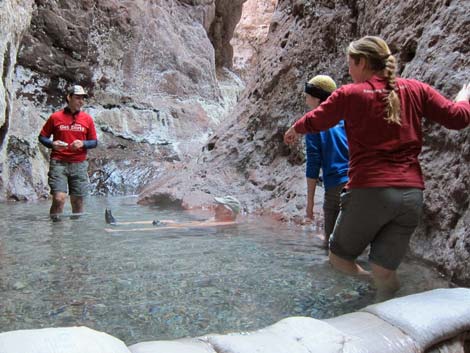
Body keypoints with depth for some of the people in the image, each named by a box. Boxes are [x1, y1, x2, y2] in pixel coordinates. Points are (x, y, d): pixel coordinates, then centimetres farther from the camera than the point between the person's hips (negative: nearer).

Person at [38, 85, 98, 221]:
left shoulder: (87, 119, 8)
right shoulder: (55, 117, 3)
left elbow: (94, 142, 11)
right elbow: (42, 137, 10)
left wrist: (82, 144, -9)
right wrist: (52, 144, -10)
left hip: (79, 164, 2)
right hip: (58, 163, -2)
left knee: (78, 201, 6)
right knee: (59, 198, -14)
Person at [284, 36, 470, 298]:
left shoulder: (349, 94, -3)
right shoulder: (415, 89, 6)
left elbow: (313, 122, 10)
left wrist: (295, 130, 32)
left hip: (370, 191, -4)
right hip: (412, 194, 5)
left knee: (339, 257, 15)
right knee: (383, 271, 12)